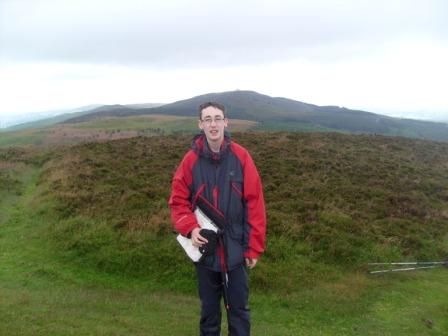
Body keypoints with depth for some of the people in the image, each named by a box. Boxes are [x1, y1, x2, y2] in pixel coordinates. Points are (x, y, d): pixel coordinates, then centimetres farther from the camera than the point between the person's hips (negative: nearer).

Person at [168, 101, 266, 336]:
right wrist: (191, 228, -18)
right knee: (209, 309, 18)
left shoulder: (241, 156, -9)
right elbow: (178, 201, 0)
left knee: (238, 308, 13)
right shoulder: (191, 160, -6)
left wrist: (254, 246, -5)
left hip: (235, 250, -1)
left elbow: (254, 203, -6)